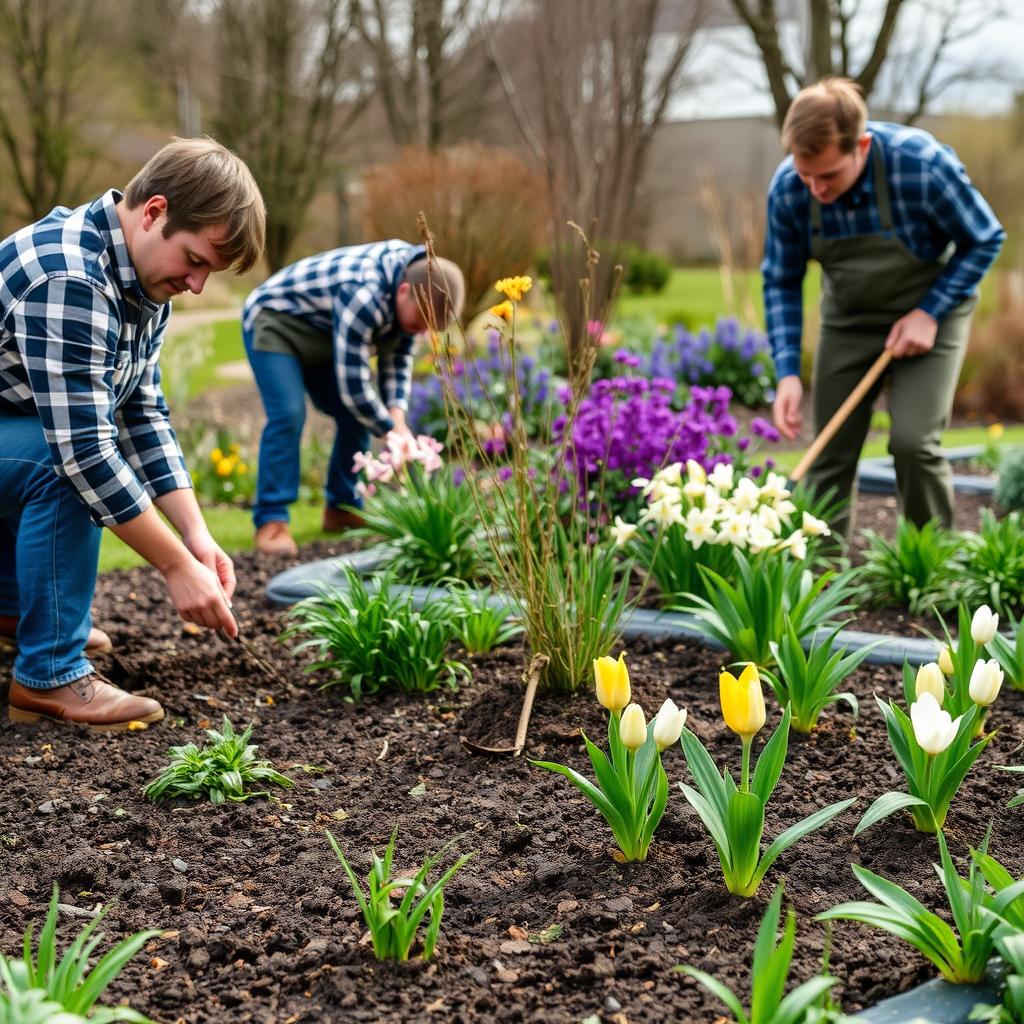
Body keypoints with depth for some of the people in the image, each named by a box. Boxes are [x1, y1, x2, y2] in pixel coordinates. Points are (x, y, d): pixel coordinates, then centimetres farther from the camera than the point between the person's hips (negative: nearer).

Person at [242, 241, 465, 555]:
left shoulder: (418, 274, -12)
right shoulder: (364, 297, -39)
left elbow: (398, 355, -1)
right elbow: (352, 384, -35)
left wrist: (397, 412, -14)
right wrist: (393, 431, -24)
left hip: (321, 333, 9)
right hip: (274, 322, -9)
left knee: (358, 416, 3)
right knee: (288, 414, -24)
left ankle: (341, 509, 15)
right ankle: (270, 522, -21)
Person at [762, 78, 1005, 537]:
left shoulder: (923, 165, -30)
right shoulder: (787, 189, -22)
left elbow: (985, 239, -13)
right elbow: (781, 282, -7)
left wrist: (930, 314, -20)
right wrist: (788, 372, -16)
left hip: (930, 313, -3)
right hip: (848, 319, 3)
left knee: (914, 443, -17)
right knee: (831, 454, 1)